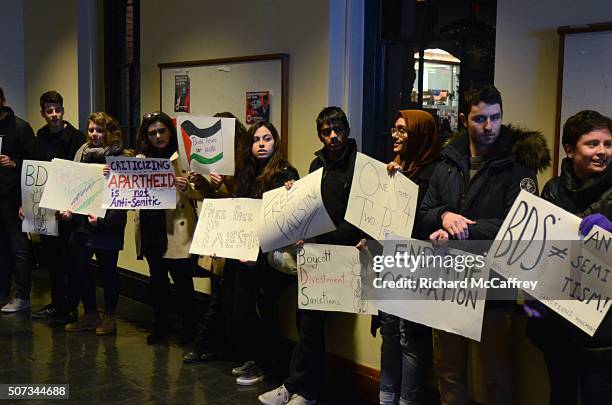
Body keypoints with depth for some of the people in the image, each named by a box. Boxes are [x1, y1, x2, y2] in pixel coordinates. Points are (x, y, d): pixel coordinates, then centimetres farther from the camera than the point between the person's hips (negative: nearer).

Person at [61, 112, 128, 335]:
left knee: (108, 269, 7)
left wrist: (103, 219, -23)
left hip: (106, 224, -5)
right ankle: (90, 314, 22)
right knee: (78, 267, 6)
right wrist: (68, 209, -4)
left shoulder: (118, 157, -10)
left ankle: (109, 316, 22)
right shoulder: (83, 152, 8)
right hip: (81, 221, 6)